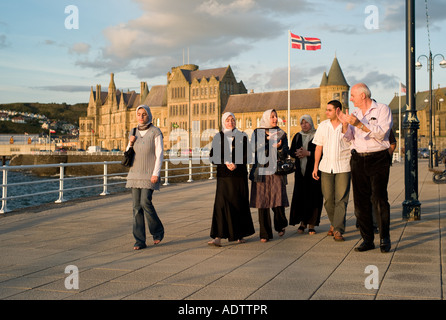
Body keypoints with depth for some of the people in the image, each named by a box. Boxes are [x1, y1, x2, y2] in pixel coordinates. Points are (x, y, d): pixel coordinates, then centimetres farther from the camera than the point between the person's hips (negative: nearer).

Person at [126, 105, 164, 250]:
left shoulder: (156, 132, -4)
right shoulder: (134, 133, 12)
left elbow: (159, 154, -8)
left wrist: (156, 173, -17)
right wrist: (130, 143, -4)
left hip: (150, 173, -5)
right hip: (135, 173, 5)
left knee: (145, 202, -15)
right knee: (137, 205, -1)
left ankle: (158, 230, 10)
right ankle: (140, 241, 3)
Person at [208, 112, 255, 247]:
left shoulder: (242, 136, 6)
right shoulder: (218, 137, 6)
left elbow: (248, 155, 2)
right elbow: (213, 157, 2)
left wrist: (236, 164, -14)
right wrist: (225, 163, -14)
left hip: (239, 175, 1)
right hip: (223, 175, 0)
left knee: (239, 203, 5)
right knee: (221, 203, -11)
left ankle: (241, 234, 22)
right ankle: (218, 237, -15)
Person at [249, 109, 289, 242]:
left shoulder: (281, 134, 9)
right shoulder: (256, 133, 8)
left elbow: (285, 154, 5)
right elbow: (253, 149, -5)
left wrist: (279, 148, -16)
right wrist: (266, 138, -10)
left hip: (276, 171, 0)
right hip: (261, 172, 0)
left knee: (278, 202, -7)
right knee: (262, 202, -2)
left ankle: (280, 225, 23)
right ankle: (265, 233, 8)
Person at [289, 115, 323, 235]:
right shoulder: (297, 136, 15)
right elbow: (291, 152, 13)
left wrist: (308, 153, -14)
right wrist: (297, 153, -8)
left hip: (313, 170, -4)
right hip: (300, 171, 4)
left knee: (313, 197, -4)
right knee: (300, 197, 0)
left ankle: (311, 225, 2)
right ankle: (302, 223, 10)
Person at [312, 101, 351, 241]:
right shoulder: (323, 126, 9)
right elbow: (318, 147, 12)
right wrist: (315, 166, 9)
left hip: (343, 167, -3)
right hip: (326, 166, 3)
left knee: (341, 199, -7)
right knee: (328, 199, 6)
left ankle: (338, 230, -5)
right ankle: (334, 223, 26)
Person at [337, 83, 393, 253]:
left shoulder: (382, 109, -1)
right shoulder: (355, 113, 16)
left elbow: (381, 133, -14)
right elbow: (349, 138, 12)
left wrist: (359, 124, -20)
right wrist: (345, 124, -6)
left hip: (378, 159, -5)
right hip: (358, 160, 5)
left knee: (379, 198, -10)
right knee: (361, 201, 3)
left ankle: (384, 238, 2)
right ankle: (367, 239, 11)